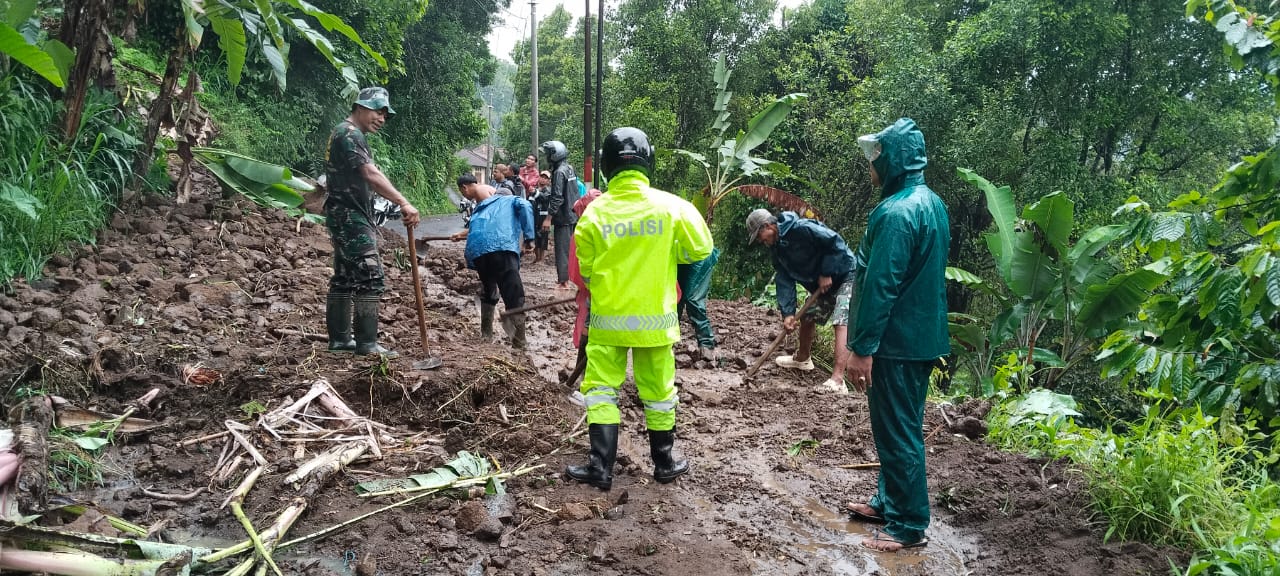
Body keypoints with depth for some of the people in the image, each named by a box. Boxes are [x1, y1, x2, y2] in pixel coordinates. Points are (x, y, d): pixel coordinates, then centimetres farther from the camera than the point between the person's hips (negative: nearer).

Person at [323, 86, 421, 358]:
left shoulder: (346, 134, 21)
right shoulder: (349, 134, -13)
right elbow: (371, 174, -28)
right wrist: (403, 202, -39)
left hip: (348, 217, 11)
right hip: (351, 217, -11)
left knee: (344, 279, 11)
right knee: (370, 278, -12)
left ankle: (340, 339, 16)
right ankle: (367, 343, -10)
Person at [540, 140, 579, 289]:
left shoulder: (559, 172, -17)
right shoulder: (569, 168, 10)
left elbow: (557, 198, -22)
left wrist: (549, 217, -20)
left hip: (563, 217, -9)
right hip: (572, 215, 9)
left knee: (562, 249, -6)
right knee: (567, 248, 15)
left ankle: (563, 282, -4)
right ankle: (565, 277, 24)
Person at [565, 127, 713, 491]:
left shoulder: (595, 211, -8)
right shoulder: (671, 206, -9)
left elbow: (586, 272, 1)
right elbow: (701, 249, 1)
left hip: (607, 318, -1)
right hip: (655, 318, 1)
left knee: (601, 389, 10)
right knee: (658, 391, 14)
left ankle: (600, 467, 8)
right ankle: (664, 464, 27)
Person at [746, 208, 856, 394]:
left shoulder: (802, 228, -26)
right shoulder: (776, 248, 1)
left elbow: (836, 242, -26)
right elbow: (785, 281, -2)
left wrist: (827, 273, -22)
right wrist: (787, 312, -11)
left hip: (845, 276, -9)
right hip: (821, 285, 9)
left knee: (840, 322, -22)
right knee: (807, 317, 19)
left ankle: (837, 380, -33)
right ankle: (802, 358, 45)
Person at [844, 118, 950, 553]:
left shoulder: (896, 212, -21)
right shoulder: (933, 203, 11)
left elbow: (879, 286, -23)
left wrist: (861, 348, -19)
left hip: (898, 341, -10)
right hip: (923, 335, 10)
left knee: (897, 432, 0)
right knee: (900, 427, 19)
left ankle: (909, 525, 11)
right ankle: (890, 502, 32)